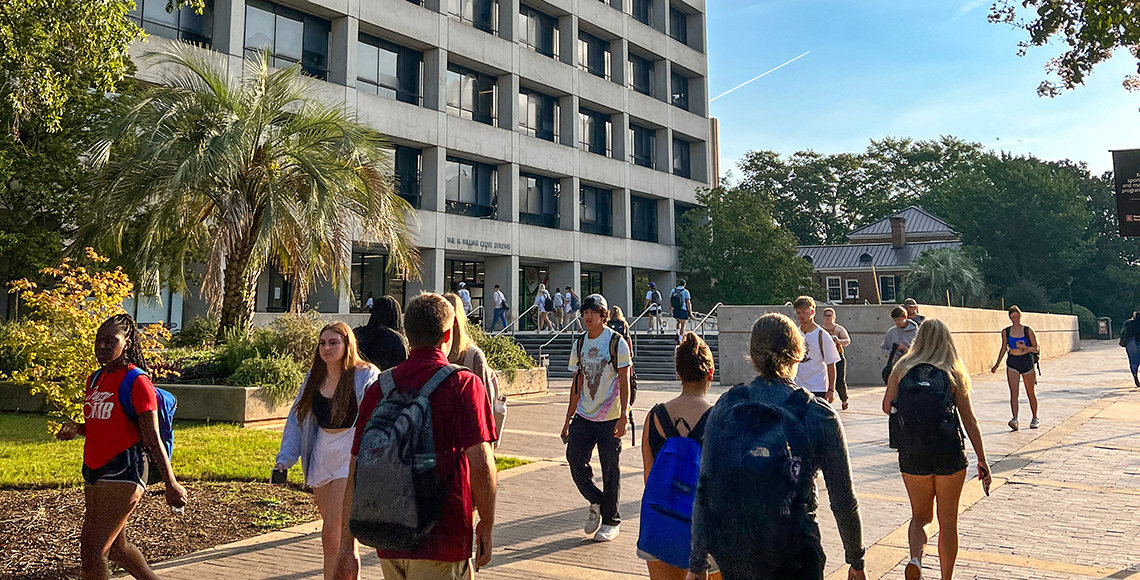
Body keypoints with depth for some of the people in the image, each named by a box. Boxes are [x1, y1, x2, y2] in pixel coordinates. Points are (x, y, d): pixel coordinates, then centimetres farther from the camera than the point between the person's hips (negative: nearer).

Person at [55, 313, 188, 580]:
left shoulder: (137, 383, -14)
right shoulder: (95, 379, 10)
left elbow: (152, 440, -14)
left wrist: (171, 484, -15)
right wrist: (75, 427, 0)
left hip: (123, 474, -9)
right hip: (95, 473, 9)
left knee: (93, 550, -9)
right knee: (115, 546, 20)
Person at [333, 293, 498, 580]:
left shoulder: (379, 387, 4)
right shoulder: (463, 384, -10)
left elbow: (357, 468, 4)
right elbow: (480, 462, -18)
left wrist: (347, 545, 9)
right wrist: (486, 524, -5)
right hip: (441, 540, -5)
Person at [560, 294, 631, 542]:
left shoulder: (617, 343, -6)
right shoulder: (579, 344, 9)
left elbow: (624, 384, -8)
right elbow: (577, 384, 14)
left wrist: (623, 417, -17)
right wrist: (569, 419, 12)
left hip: (610, 419, -5)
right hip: (583, 416, 5)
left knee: (610, 470, 3)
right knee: (575, 460, -3)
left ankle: (611, 521, 19)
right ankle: (596, 502, 23)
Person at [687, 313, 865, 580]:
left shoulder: (724, 407, -2)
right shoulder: (819, 415, -8)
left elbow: (704, 492, 0)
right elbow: (843, 500, -2)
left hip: (731, 553, 3)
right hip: (793, 558, -3)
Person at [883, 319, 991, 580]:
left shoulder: (902, 369, -1)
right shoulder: (953, 374, -3)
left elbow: (887, 407, 3)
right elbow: (970, 421, -2)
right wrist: (982, 460, 3)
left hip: (912, 457, 1)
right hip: (949, 457, -1)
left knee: (920, 516, 18)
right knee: (948, 522, 15)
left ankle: (915, 558, -8)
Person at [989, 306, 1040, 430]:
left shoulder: (1028, 331, -1)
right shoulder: (1006, 331, 5)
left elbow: (1037, 349, 2)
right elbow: (1003, 349, 15)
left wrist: (1025, 347, -18)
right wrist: (996, 365, 15)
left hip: (1027, 361, -1)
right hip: (1012, 362, 1)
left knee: (1031, 393, 9)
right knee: (1013, 392, -13)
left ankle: (1035, 419, 26)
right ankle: (1014, 419, -21)